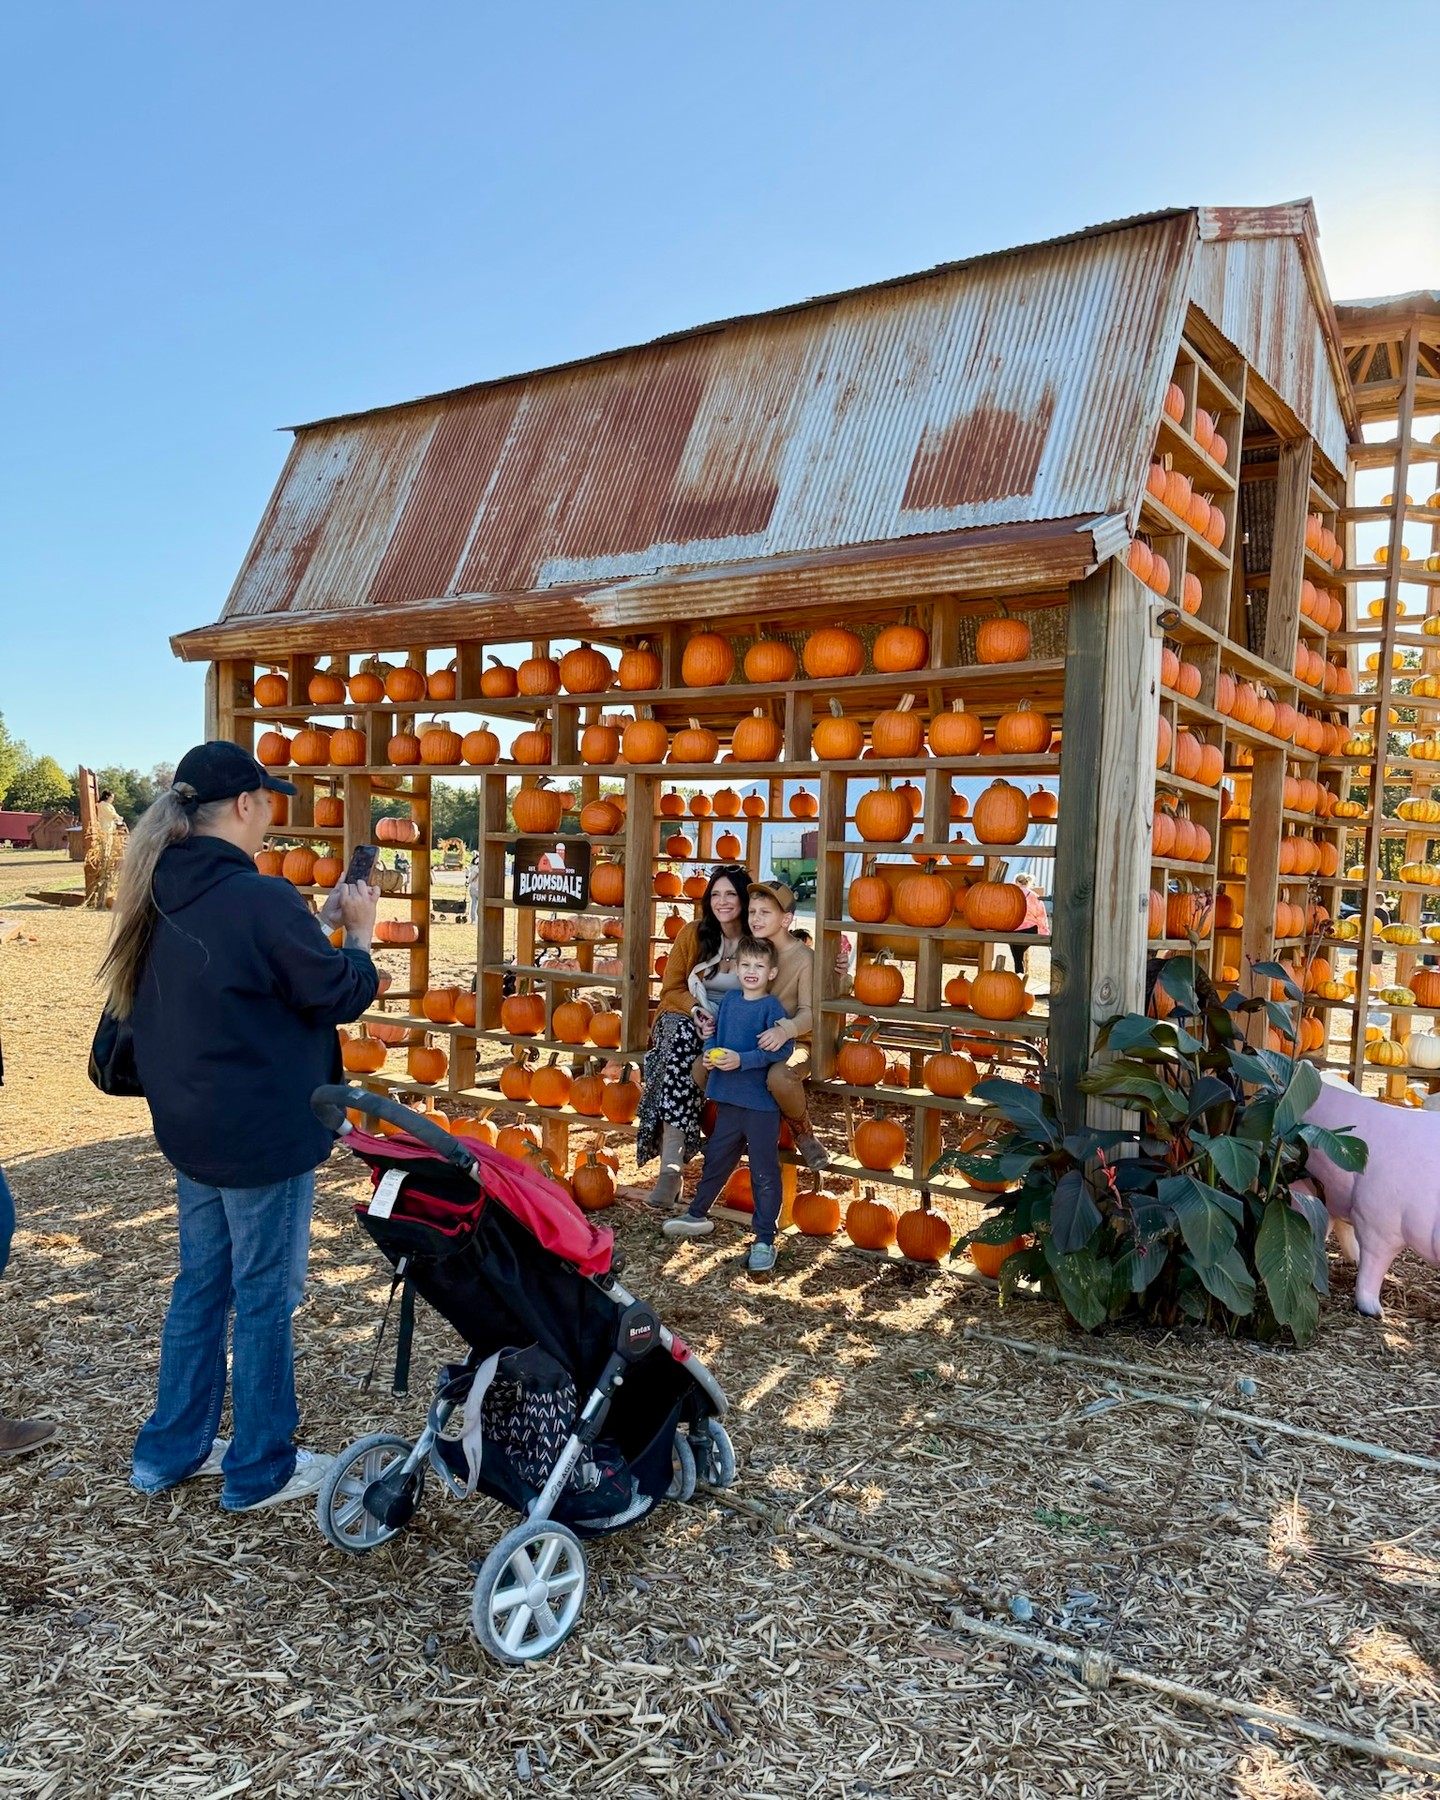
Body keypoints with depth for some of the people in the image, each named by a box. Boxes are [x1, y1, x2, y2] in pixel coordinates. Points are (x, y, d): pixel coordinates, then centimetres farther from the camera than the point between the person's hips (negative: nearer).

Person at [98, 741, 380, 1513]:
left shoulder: (163, 896, 3)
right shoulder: (259, 898, -23)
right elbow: (339, 995, -15)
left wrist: (315, 920, 9)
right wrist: (358, 932, 0)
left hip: (191, 1128, 8)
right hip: (264, 1133, -8)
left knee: (200, 1285, 21)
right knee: (265, 1296, 6)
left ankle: (170, 1450, 33)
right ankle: (260, 1470, 21)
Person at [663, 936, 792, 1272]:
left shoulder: (772, 1007, -11)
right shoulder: (728, 1000, 7)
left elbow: (781, 1049, -21)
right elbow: (715, 1033, 18)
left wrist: (741, 1060, -25)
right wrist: (710, 1055, -2)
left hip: (761, 1103, -6)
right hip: (727, 1098, 6)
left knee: (764, 1173, 3)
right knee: (716, 1159, 21)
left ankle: (764, 1241, 13)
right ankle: (698, 1215, 40)